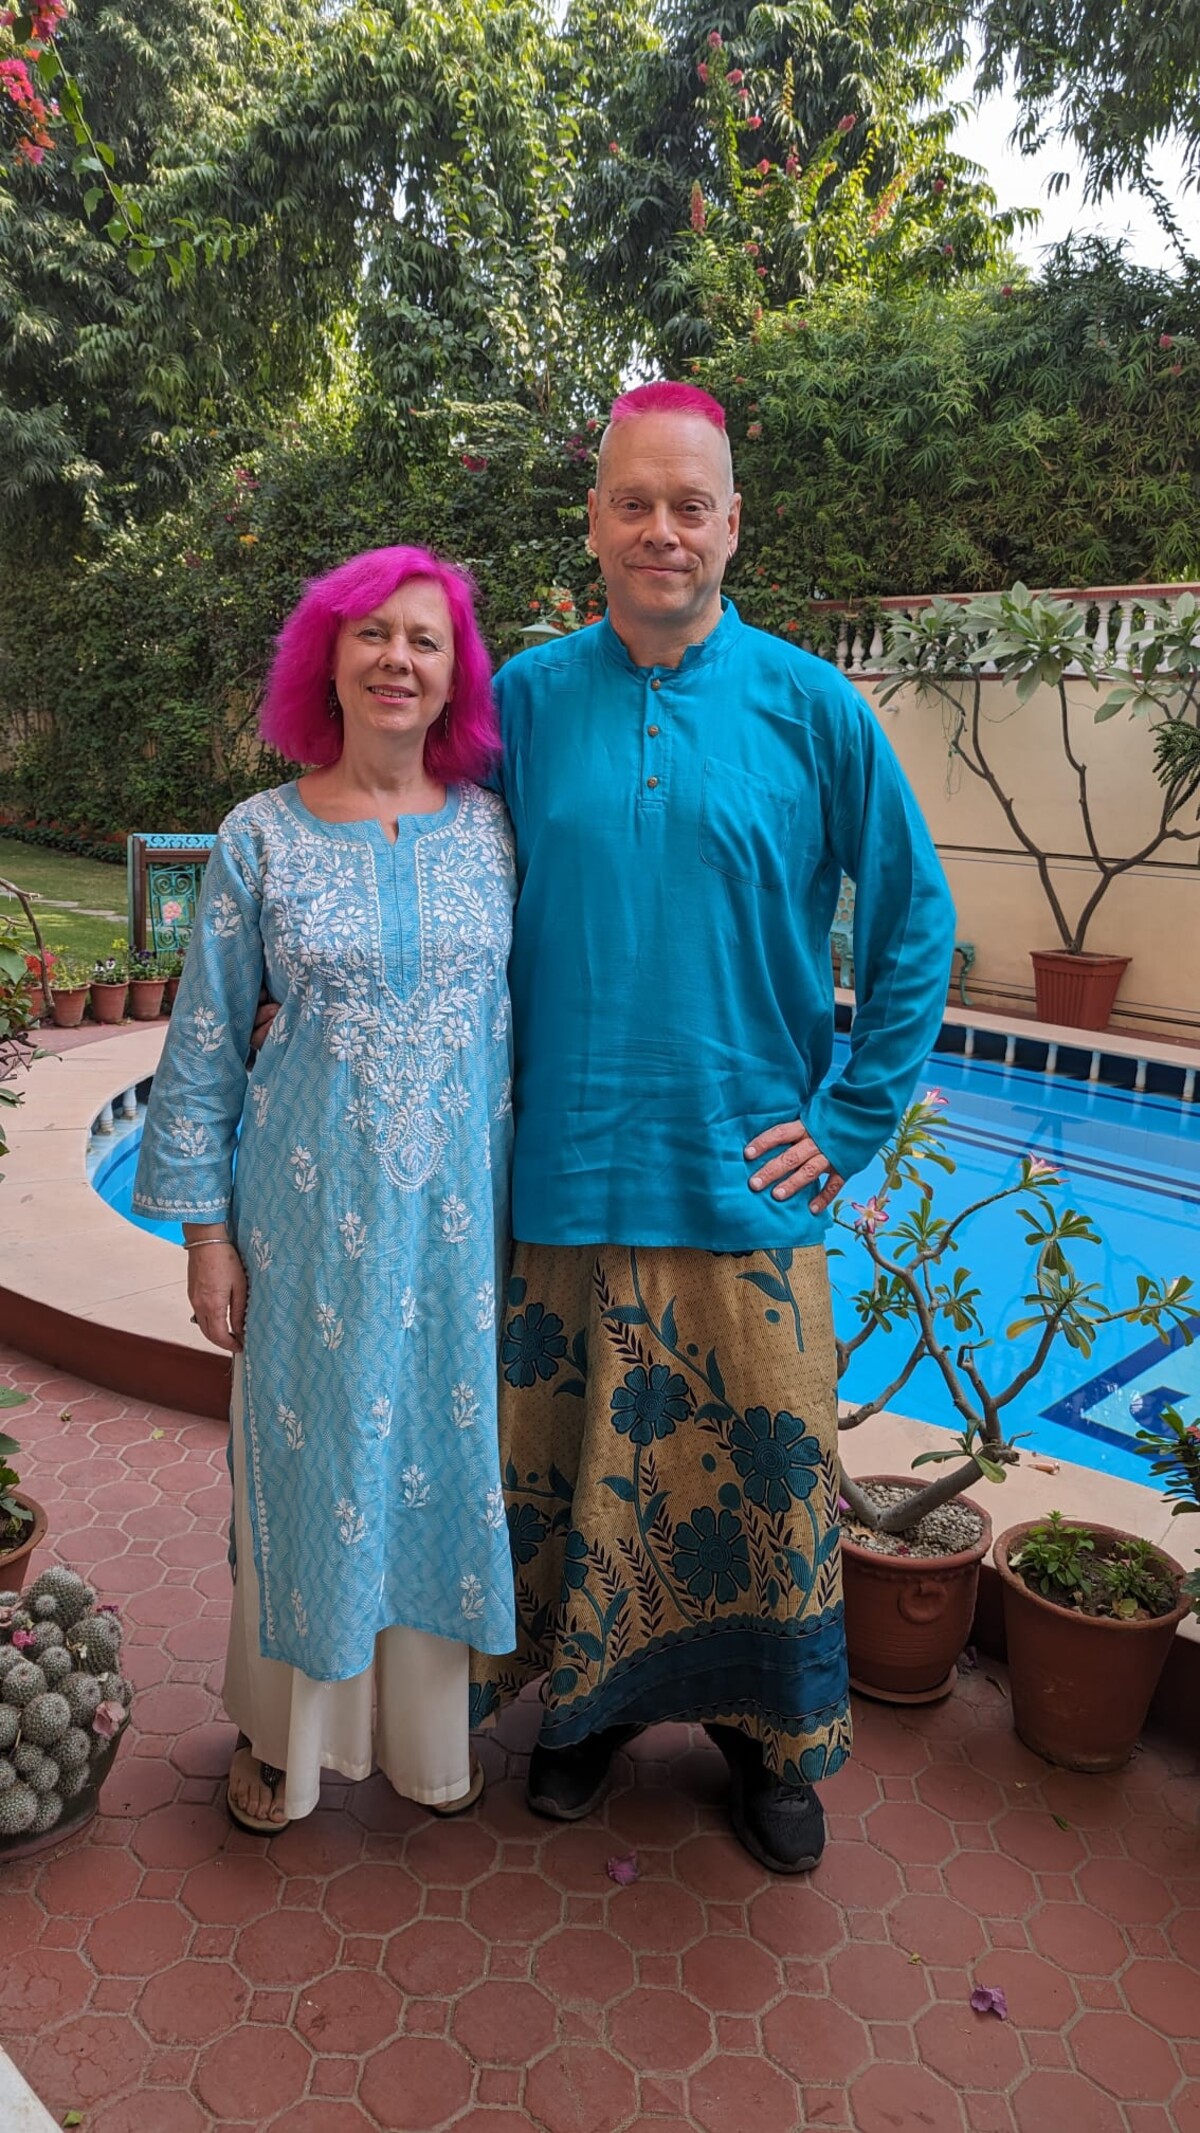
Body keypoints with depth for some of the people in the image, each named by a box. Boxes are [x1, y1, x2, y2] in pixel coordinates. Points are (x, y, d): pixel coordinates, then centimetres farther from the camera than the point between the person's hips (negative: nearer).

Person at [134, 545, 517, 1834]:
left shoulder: (492, 828, 1)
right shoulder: (262, 838, -3)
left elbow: (529, 1022, 5)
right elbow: (205, 1046, 0)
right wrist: (204, 1228, -2)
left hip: (456, 1210, 2)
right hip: (311, 1211, -1)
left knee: (440, 1446, 12)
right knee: (307, 1451, 10)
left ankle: (425, 1725, 35)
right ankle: (284, 1727, 35)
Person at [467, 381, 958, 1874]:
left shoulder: (807, 703, -1)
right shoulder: (526, 700, 2)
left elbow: (914, 919, 3)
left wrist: (852, 1123, -1)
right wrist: (492, 1117, 5)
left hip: (745, 1182, -1)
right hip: (561, 1175, 1)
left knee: (762, 1471, 8)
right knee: (567, 1466, 12)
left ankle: (770, 1735, 32)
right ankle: (590, 1697, 37)